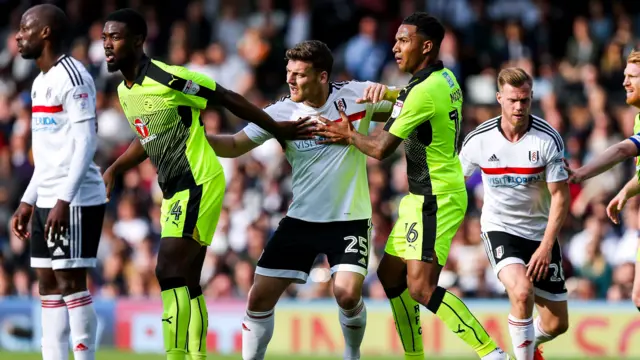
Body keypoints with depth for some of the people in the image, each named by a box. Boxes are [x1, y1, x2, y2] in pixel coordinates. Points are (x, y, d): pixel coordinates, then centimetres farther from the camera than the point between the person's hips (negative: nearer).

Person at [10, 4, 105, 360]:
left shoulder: (72, 76, -12)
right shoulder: (42, 82, 18)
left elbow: (86, 142, -18)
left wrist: (64, 200, -23)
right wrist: (28, 201, 21)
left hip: (76, 201, -9)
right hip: (48, 201, 9)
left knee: (71, 283, -9)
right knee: (49, 285, 7)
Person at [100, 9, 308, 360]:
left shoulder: (166, 78, -17)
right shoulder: (124, 92, 9)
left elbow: (228, 99, -9)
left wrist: (277, 129, -2)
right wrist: (113, 170, 19)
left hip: (198, 184, -9)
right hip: (174, 191, 9)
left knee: (169, 272, -17)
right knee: (185, 283, 10)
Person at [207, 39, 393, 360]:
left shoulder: (356, 95, -9)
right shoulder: (281, 112, -5)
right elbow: (235, 145, 0)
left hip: (349, 219, -3)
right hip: (301, 221, 3)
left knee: (347, 294, -20)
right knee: (260, 296, -4)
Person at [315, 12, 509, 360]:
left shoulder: (424, 92, -20)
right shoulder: (445, 78, 9)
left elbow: (382, 148, -16)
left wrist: (348, 135, 2)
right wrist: (386, 91, 12)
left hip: (435, 200, -10)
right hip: (424, 197, 10)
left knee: (421, 288, -18)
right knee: (390, 273, 15)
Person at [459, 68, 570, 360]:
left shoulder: (548, 139, -14)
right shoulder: (479, 140, -10)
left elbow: (560, 196, -12)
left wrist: (546, 247, -20)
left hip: (540, 233, 1)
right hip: (499, 229, -1)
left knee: (557, 324, 5)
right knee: (522, 291, -32)